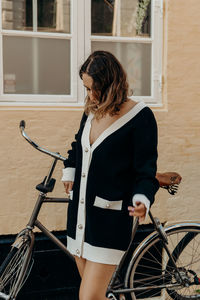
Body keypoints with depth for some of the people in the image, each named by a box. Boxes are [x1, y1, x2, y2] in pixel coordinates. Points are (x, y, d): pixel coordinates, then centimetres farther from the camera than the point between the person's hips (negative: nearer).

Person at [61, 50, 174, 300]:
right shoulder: (91, 111, 9)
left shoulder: (140, 116, -10)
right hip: (79, 213, 7)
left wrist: (142, 199, -26)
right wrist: (69, 170, 26)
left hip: (110, 221, -6)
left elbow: (146, 169, -11)